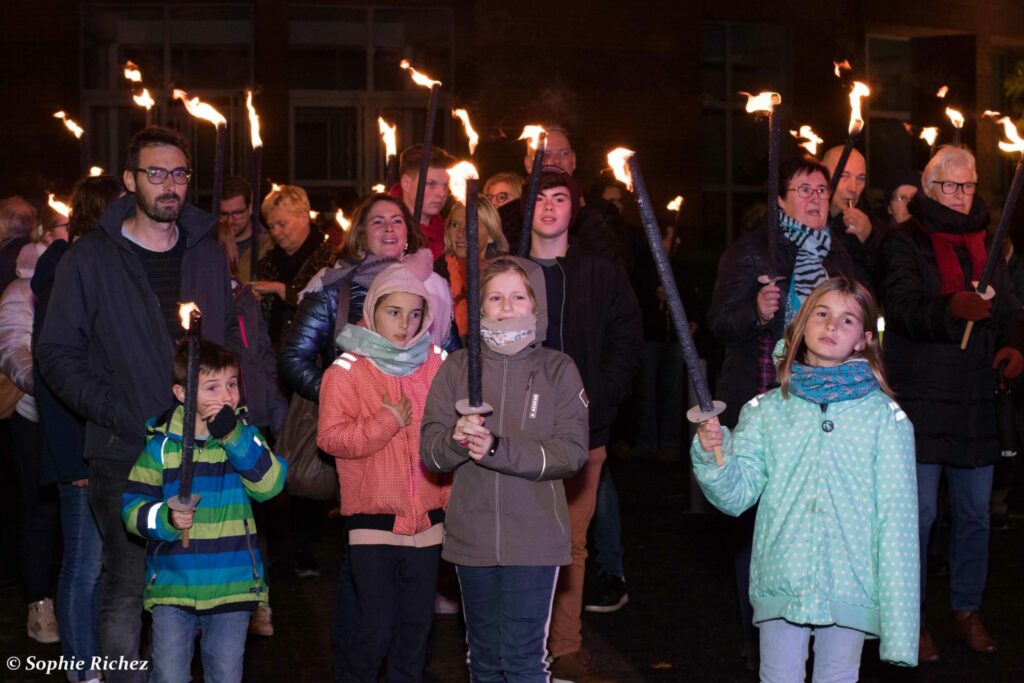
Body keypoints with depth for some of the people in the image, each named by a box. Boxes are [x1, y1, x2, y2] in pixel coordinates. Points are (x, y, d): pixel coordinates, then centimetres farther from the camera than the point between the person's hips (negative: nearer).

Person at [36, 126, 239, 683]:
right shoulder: (91, 259, -1)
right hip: (125, 455, -3)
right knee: (126, 591, 0)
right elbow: (57, 354, -2)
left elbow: (230, 343, 20)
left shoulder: (207, 256, 10)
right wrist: (116, 414, -13)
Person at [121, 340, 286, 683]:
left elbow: (270, 483, -16)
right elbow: (132, 506, -2)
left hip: (232, 588, 1)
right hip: (172, 588, -1)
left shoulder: (243, 436, 1)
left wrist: (233, 435, -24)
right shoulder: (162, 445, -3)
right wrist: (165, 517, -22)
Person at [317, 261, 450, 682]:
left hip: (426, 520, 4)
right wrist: (388, 422, -15)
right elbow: (331, 437, -11)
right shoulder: (348, 368, -4)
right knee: (376, 626, -3)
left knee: (416, 624, 13)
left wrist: (451, 500, 4)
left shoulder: (437, 364, 7)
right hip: (373, 519, -4)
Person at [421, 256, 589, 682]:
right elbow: (430, 450, -1)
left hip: (534, 538, -3)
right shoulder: (457, 367, 4)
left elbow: (572, 452, -11)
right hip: (471, 537, 3)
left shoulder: (558, 370, -2)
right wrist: (457, 440, -24)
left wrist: (498, 449, -22)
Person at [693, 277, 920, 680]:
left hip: (850, 584, -1)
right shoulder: (766, 411, 4)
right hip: (780, 583, 2)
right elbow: (737, 495, 0)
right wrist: (712, 456, -22)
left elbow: (896, 516, -5)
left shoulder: (884, 416, -4)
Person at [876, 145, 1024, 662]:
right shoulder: (904, 243, -4)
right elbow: (903, 307, -19)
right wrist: (953, 307, -38)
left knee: (975, 512, 11)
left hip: (976, 403, 5)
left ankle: (967, 611, 25)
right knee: (918, 512, -2)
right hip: (921, 400, -5)